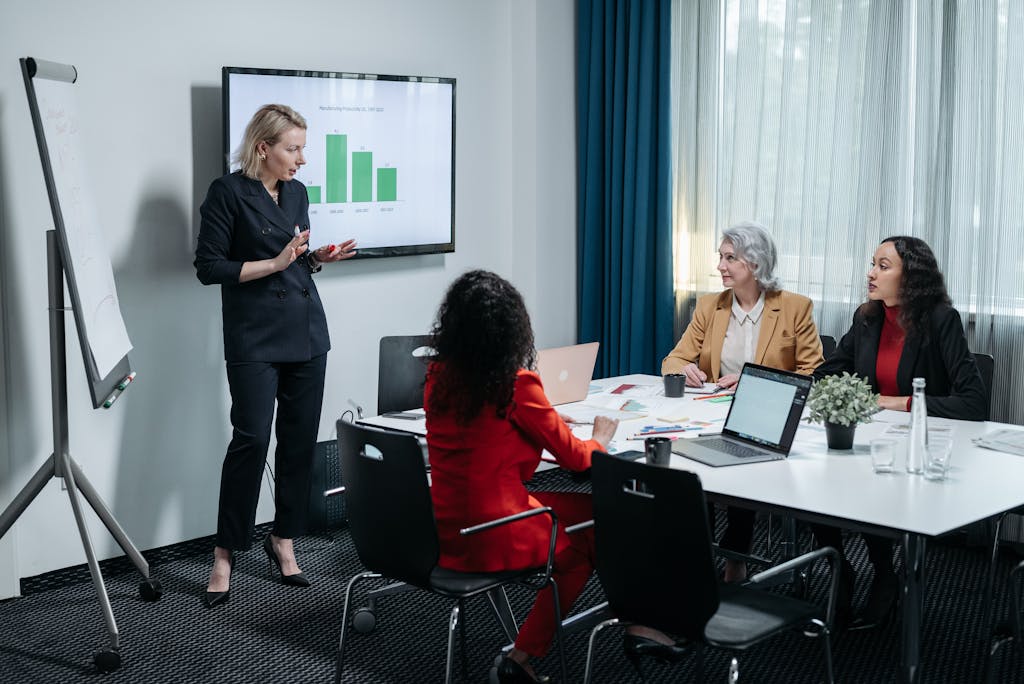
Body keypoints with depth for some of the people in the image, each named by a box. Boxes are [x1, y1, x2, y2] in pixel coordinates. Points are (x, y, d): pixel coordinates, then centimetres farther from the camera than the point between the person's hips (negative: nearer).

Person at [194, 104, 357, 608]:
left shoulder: (297, 192, 12)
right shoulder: (228, 192, -7)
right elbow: (209, 267, -10)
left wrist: (318, 258, 1)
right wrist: (275, 263, -15)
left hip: (307, 332, 6)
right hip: (254, 338, -6)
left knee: (300, 439, 7)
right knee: (251, 439, -9)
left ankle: (283, 539, 20)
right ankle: (225, 555, 2)